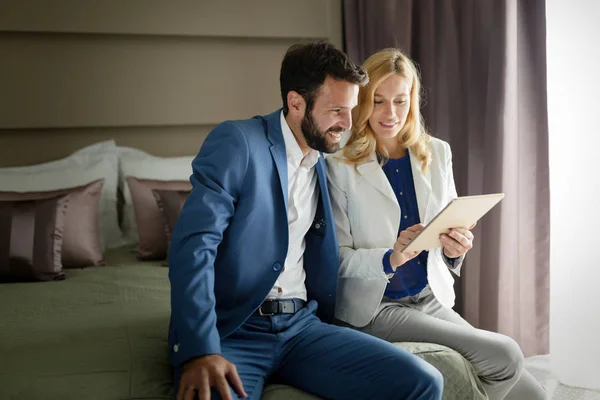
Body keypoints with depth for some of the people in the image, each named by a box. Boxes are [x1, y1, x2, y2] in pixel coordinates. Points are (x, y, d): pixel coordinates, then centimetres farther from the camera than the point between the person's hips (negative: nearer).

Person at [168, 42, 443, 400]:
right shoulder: (237, 142, -6)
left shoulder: (327, 166, 14)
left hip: (303, 325, 6)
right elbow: (194, 244, -16)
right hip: (233, 330, -6)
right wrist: (201, 350, -27)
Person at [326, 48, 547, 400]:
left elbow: (451, 228, 11)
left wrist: (456, 247, -12)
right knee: (504, 355, -15)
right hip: (375, 308, -5)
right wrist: (390, 258, -26)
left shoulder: (437, 153, 5)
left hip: (432, 299, 5)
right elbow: (336, 257, -9)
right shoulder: (340, 165, -10)